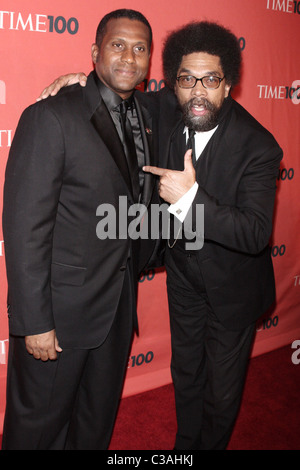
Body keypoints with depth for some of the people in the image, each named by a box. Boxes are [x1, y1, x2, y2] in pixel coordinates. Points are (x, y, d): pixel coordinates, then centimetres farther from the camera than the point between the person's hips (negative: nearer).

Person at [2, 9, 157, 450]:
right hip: (62, 308, -6)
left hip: (121, 302, 6)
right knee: (39, 422, 15)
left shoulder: (145, 117, 6)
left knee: (99, 418, 24)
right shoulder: (51, 117, -16)